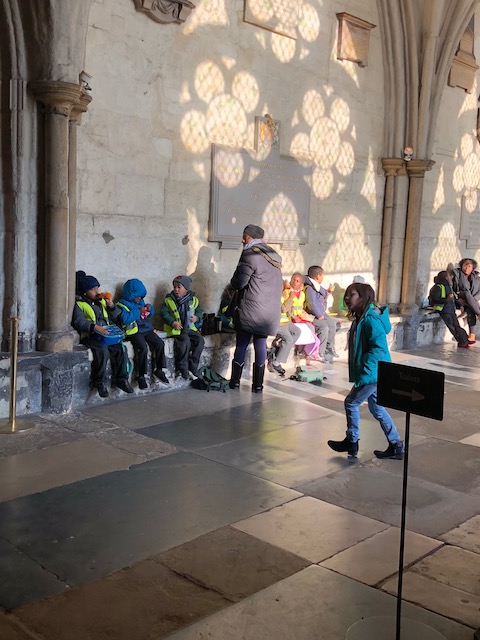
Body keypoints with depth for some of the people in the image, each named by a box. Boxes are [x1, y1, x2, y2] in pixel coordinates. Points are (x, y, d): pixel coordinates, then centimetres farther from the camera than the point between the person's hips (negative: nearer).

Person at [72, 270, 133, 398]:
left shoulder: (101, 301, 21)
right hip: (90, 337, -5)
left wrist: (111, 305, 2)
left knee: (120, 348, -20)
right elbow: (79, 322, -14)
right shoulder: (79, 304, 3)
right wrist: (95, 327, -29)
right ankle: (100, 382, -21)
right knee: (102, 350, -32)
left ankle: (121, 379, -8)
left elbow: (116, 317, 20)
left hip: (106, 334, 5)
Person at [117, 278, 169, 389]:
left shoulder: (141, 301, 20)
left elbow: (150, 315, 29)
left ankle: (158, 369, 0)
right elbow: (125, 319, -18)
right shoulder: (122, 304, -2)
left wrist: (150, 309, 7)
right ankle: (141, 376, -18)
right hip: (134, 331, -7)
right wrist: (138, 312, -16)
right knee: (143, 348, -30)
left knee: (159, 343, -15)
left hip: (147, 329, 7)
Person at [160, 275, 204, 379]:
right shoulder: (168, 300, 0)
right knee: (185, 340, -31)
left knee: (200, 339, -19)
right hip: (176, 328, -4)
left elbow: (199, 311, 17)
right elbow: (164, 313, -2)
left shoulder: (193, 300, 7)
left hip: (189, 327, 4)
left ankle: (193, 366, -7)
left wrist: (197, 317, -6)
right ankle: (182, 368, -19)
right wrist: (173, 322, -17)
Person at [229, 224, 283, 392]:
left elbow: (238, 283, -11)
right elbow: (280, 284, 19)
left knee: (242, 344, 5)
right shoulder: (275, 257, 13)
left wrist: (235, 283, 9)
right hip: (270, 312, 6)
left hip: (249, 310, -6)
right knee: (261, 345, 8)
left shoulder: (250, 255, -11)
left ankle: (235, 381, 13)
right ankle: (258, 384, 10)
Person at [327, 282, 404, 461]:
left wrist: (364, 372, -28)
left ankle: (352, 442, 21)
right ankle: (396, 446, 25)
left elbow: (379, 348, -28)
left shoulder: (371, 320, -22)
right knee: (377, 409, 16)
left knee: (351, 403, 4)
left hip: (373, 374, -10)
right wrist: (359, 372, 15)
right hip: (374, 374, 10)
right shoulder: (360, 319, 9)